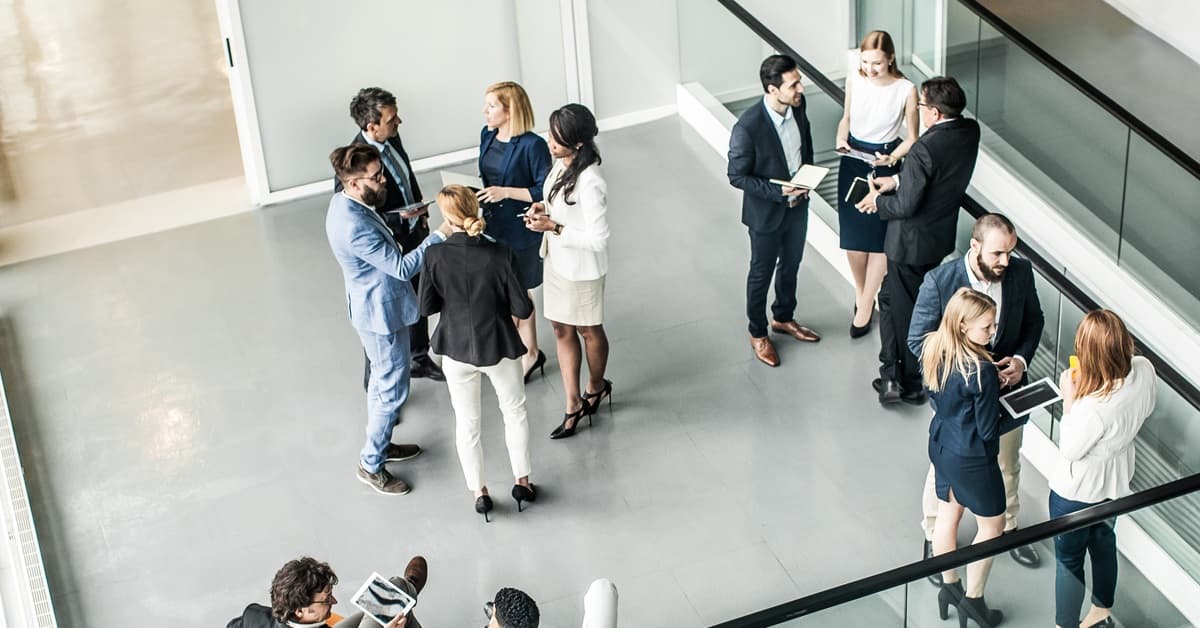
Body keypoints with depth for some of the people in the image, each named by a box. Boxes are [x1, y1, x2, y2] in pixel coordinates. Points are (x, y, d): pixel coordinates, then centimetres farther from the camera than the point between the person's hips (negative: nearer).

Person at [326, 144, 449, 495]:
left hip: (377, 306, 10)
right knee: (392, 390, 4)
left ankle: (380, 444, 43)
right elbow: (402, 267, -30)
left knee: (383, 382, 26)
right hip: (382, 313, -10)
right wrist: (440, 236, -30)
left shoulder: (345, 202, -3)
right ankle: (371, 465, 18)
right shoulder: (355, 228, -34)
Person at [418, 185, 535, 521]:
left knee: (466, 422, 20)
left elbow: (427, 307, -8)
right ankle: (522, 480, 34)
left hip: (457, 348, 1)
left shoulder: (436, 256, -19)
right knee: (514, 411, 24)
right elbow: (522, 309, -16)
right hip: (499, 347, -1)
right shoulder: (500, 254, -22)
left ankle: (479, 491, 30)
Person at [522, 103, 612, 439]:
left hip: (582, 269, -8)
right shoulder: (562, 163, -7)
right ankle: (573, 404, 29)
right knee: (562, 330, 16)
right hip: (557, 259, 8)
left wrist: (553, 227, -27)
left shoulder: (589, 182, -32)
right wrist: (543, 208, -6)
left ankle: (596, 387, 44)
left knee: (589, 331, 18)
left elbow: (598, 239, -29)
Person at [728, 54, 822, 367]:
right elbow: (737, 176, -22)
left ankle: (784, 318, 49)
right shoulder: (747, 127, -32)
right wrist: (779, 192, -27)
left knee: (791, 265, 25)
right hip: (766, 212, -6)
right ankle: (758, 333, 36)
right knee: (762, 274, 15)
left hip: (798, 205, 6)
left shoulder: (798, 105, -12)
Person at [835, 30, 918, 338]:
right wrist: (841, 139, -11)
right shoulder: (854, 80, -8)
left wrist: (892, 158, -25)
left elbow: (911, 138, -7)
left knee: (878, 237, 5)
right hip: (852, 162, 3)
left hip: (884, 165, -3)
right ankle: (861, 292, 34)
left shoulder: (906, 90, -18)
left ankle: (866, 305, 18)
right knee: (852, 233, 10)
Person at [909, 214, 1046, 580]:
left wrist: (1021, 359, -14)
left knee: (1007, 468, 25)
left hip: (1007, 390, 4)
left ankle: (1008, 527, 50)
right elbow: (918, 341, -17)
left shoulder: (1021, 273, -13)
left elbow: (1034, 321, 4)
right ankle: (934, 537, 40)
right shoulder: (939, 282, -25)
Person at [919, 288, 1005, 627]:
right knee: (991, 525, 15)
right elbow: (987, 430, -22)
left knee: (947, 513, 24)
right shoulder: (982, 371, -32)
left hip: (941, 444, 7)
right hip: (972, 458, -7)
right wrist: (998, 395, -5)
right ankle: (973, 599, 26)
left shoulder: (933, 349, -10)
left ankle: (949, 587, 40)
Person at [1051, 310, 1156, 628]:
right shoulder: (1144, 370, -22)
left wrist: (1069, 399, -21)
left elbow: (1069, 450, -23)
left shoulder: (1093, 407, -42)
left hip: (1077, 492, -7)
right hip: (1115, 482, 7)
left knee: (1068, 559, 17)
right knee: (1104, 542, 30)